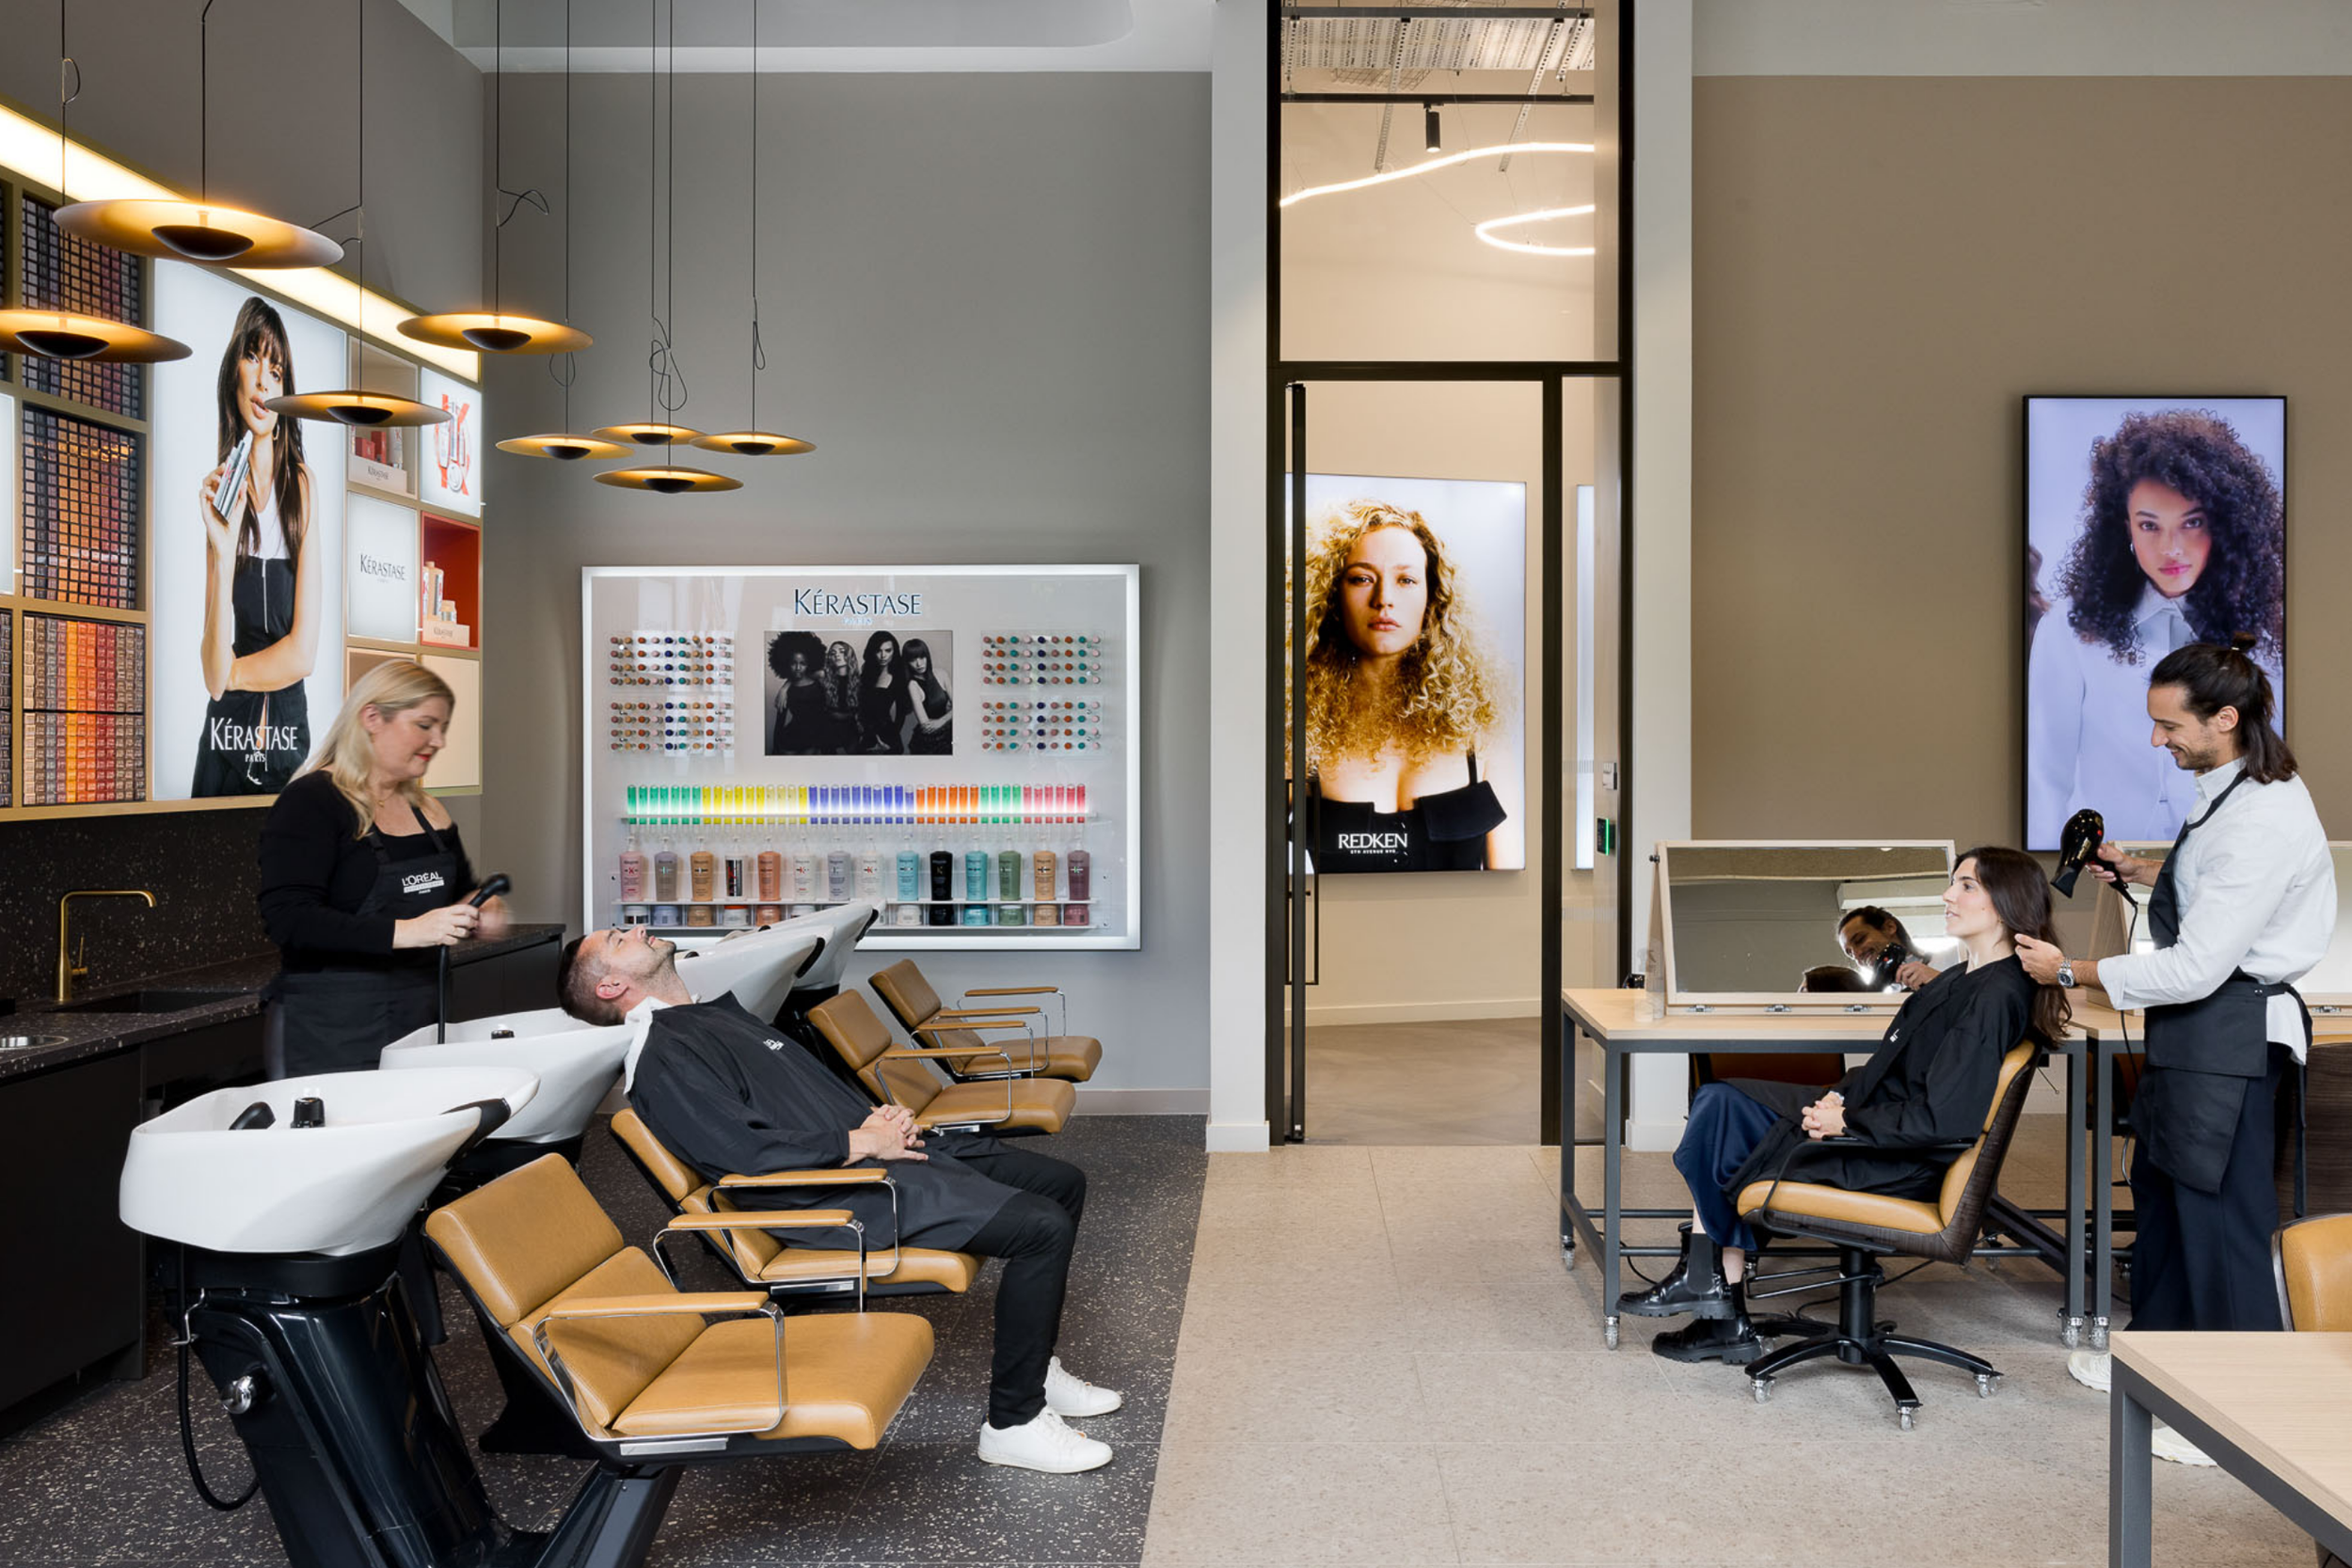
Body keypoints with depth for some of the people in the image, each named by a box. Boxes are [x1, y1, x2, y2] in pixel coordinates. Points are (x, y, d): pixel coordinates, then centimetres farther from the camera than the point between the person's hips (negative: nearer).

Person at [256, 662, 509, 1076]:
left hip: (419, 1020, 6)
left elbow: (460, 889, 28)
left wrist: (476, 915, 4)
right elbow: (288, 918, -19)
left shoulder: (429, 811, 13)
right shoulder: (311, 802, -8)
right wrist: (404, 932, -27)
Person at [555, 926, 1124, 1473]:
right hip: (841, 1193, -10)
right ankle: (1013, 1422, -8)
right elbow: (746, 1150, -20)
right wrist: (861, 1141, -14)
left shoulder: (720, 1011, 21)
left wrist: (881, 1115, 7)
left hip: (880, 1144, 10)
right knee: (1045, 1227, -20)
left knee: (1063, 1181, 9)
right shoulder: (660, 1058, -9)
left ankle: (1030, 1368, 20)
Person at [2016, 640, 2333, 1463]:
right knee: (2161, 1183, 22)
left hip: (2230, 1030, -11)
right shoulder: (2239, 787, 6)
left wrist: (2070, 971, -17)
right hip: (2197, 1021, 11)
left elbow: (2197, 966, -25)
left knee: (2220, 1209, -1)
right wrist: (2138, 870, 10)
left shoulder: (2261, 823, -25)